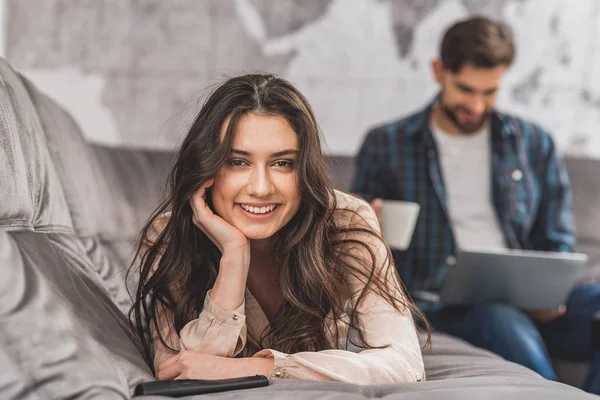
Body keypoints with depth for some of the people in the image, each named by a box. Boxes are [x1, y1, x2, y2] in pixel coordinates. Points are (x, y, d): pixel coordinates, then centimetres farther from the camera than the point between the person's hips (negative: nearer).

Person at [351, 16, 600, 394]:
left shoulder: (534, 143, 16)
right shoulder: (385, 145, 10)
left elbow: (557, 242, 17)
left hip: (527, 305, 3)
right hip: (441, 305, -3)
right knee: (506, 324, -37)